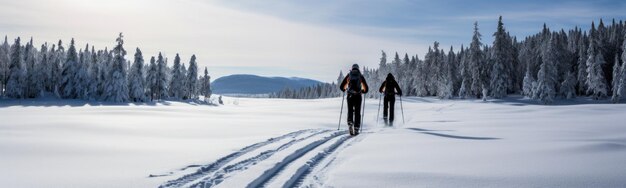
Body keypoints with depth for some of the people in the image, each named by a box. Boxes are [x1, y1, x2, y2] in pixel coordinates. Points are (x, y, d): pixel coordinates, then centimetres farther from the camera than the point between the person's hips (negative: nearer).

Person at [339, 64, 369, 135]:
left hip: (350, 96, 0)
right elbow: (366, 88, 11)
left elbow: (341, 86, 8)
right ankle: (356, 129, 0)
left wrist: (344, 89, 30)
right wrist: (363, 91, 32)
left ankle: (350, 123, -14)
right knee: (357, 112, 6)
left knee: (350, 111, 11)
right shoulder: (361, 76, 9)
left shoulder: (348, 75, 9)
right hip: (358, 96, 0)